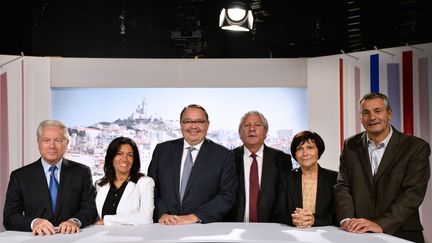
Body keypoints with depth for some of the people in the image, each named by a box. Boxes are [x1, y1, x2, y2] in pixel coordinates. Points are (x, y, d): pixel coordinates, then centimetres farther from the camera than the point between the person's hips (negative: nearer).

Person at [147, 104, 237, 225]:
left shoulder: (223, 155, 4)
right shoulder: (162, 150, 11)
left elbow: (227, 196, -2)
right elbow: (151, 188, 9)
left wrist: (195, 217, -11)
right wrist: (162, 214, -7)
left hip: (205, 229, -1)